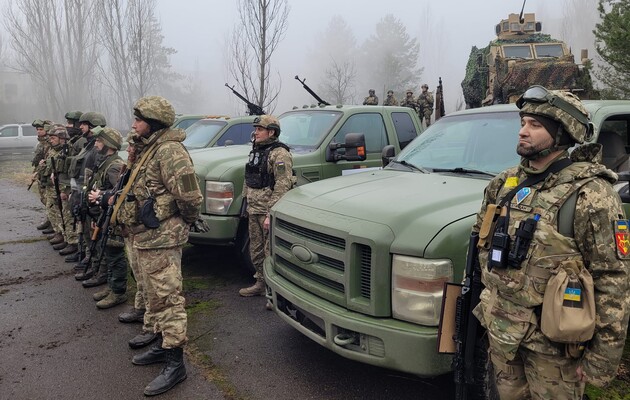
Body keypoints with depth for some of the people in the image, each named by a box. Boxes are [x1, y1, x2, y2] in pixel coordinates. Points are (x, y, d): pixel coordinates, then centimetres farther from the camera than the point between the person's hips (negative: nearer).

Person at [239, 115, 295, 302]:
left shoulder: (279, 154, -13)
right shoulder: (255, 151, 16)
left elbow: (283, 186, -21)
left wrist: (271, 214, -25)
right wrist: (247, 204, 20)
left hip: (269, 211, -9)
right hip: (253, 211, 9)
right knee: (256, 251, 17)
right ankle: (261, 283, 31)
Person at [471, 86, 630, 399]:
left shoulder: (590, 194, -17)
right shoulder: (504, 183, 3)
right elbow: (483, 241, 15)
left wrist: (603, 356, -15)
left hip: (552, 340, -5)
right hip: (500, 328, 6)